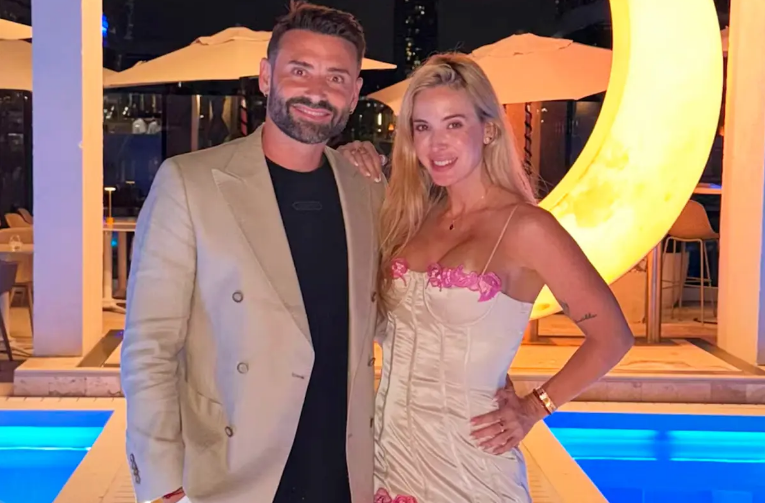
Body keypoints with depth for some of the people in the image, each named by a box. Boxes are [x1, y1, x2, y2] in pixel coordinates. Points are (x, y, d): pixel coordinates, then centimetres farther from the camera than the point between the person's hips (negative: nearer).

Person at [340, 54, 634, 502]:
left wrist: (532, 409, -8)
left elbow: (612, 336, -6)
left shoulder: (525, 226, -11)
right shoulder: (412, 217, 5)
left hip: (466, 462, -5)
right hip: (387, 449, 5)